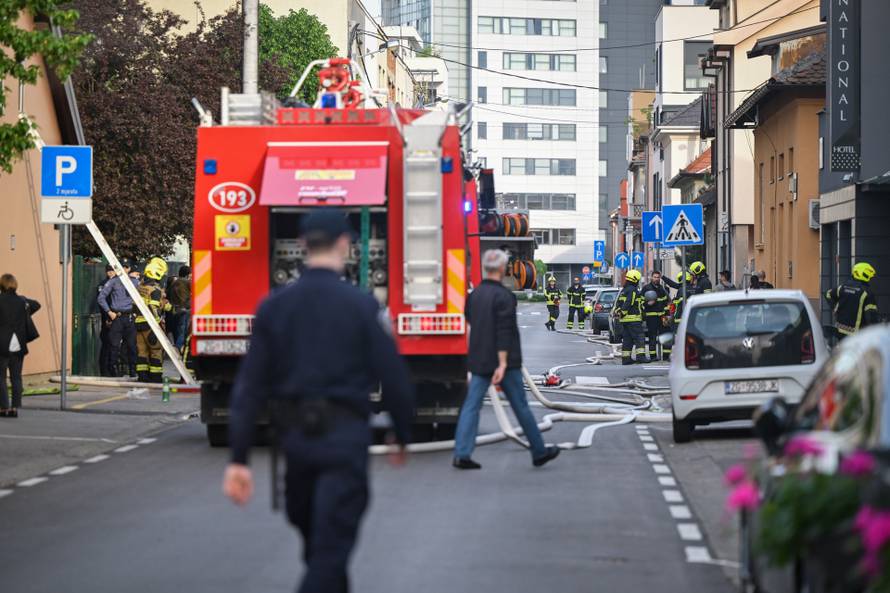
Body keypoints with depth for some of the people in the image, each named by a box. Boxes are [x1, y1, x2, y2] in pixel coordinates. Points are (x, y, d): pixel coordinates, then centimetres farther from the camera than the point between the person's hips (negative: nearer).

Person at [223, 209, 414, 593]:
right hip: (344, 436, -4)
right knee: (330, 549, -6)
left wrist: (238, 460, 0)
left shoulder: (273, 306, 2)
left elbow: (249, 386, -1)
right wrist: (402, 437, 8)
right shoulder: (361, 305, -8)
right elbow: (393, 377, -8)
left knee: (315, 537, 23)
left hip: (294, 436, 4)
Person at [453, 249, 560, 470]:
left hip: (478, 360, 6)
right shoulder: (503, 296, -15)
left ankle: (462, 454, -9)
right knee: (521, 406, 5)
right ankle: (539, 452, 16)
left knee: (471, 406, 1)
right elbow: (504, 331, -20)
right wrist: (503, 364, -23)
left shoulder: (474, 294, 7)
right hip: (502, 360, -6)